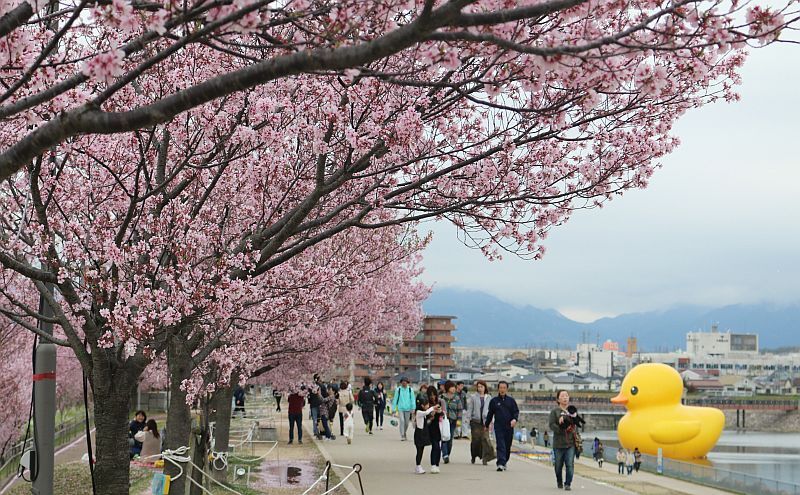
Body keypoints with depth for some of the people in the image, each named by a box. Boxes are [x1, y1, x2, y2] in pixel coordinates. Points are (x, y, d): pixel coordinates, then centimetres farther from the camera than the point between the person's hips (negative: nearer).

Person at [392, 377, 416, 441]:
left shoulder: (410, 390, 2)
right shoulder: (398, 390, 0)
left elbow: (412, 399, 4)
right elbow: (395, 399, 4)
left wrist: (413, 408, -3)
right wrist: (393, 408, 2)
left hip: (407, 408, 2)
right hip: (400, 408, -2)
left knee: (406, 422, 11)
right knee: (402, 421, -14)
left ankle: (405, 434, 31)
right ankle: (402, 436, -12)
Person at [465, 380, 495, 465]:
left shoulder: (488, 398, 9)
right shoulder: (473, 397, 4)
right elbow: (469, 409, 3)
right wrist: (467, 418, -6)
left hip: (485, 421, 1)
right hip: (475, 421, -1)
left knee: (485, 438, -12)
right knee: (475, 439, 3)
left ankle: (485, 458, -13)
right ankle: (473, 456, 22)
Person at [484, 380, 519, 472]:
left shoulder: (511, 400, 7)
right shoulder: (494, 401, 7)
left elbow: (516, 411, 6)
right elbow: (490, 414, 14)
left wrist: (515, 419, -14)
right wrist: (486, 425, 16)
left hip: (509, 427, 1)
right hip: (498, 427, -1)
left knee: (507, 446, 10)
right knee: (500, 446, -12)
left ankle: (505, 462, 27)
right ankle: (501, 463, -18)